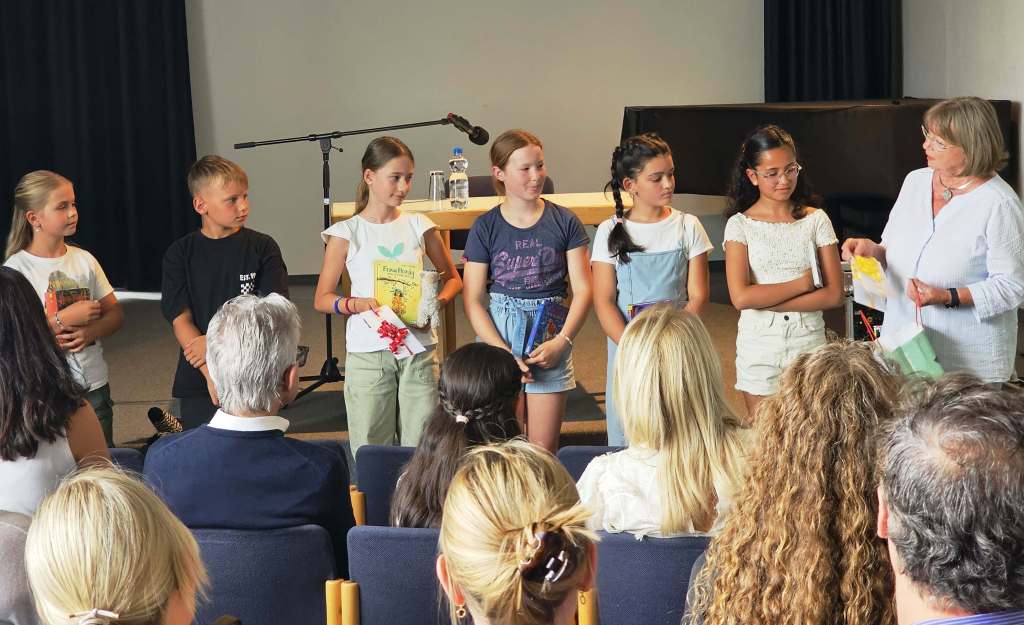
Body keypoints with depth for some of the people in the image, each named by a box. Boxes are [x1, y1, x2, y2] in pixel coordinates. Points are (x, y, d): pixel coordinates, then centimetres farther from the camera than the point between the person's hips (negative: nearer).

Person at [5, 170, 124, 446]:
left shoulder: (84, 260, 4)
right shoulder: (16, 268, -10)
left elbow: (115, 313, 8)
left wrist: (91, 331, -12)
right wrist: (64, 320, -18)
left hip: (94, 384, 4)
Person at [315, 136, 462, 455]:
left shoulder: (419, 225, 6)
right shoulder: (347, 233, -1)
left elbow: (452, 278, 15)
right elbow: (322, 299, 1)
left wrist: (438, 303, -6)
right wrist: (357, 304, -18)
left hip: (419, 348, 2)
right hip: (368, 353, -2)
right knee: (371, 448, 2)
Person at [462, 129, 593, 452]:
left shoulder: (564, 222, 2)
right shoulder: (485, 228, 0)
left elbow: (582, 289, 0)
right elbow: (473, 300, -2)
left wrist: (562, 341, -13)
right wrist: (503, 352, -12)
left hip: (550, 336, 0)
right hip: (499, 336, 0)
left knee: (544, 450, 2)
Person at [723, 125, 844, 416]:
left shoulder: (815, 220, 0)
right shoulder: (740, 225, -3)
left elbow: (834, 295, -6)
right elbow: (741, 297, -15)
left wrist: (767, 301, -13)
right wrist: (803, 283, -12)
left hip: (809, 341, 1)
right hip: (759, 346, -1)